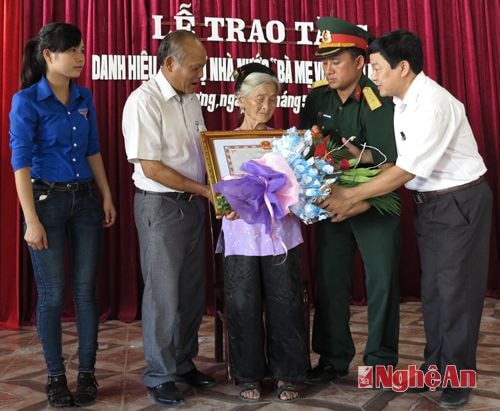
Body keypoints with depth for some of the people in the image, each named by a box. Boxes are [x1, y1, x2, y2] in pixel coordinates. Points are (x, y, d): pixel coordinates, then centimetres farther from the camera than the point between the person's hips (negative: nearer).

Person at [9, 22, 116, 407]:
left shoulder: (84, 97, 7)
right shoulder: (26, 101, -9)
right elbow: (21, 162, -11)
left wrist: (107, 196, 9)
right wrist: (32, 220, -16)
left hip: (85, 200, 5)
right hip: (47, 200, -4)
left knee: (86, 289, 7)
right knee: (52, 294, 4)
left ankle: (87, 372, 20)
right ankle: (56, 376, 19)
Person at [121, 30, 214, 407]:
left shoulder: (191, 99, 8)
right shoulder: (144, 101, -15)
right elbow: (151, 168, -18)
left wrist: (204, 192, -1)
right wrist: (205, 190, -15)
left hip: (193, 203, 7)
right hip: (160, 206, -7)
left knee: (192, 291, 14)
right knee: (163, 294, 2)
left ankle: (184, 363, 31)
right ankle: (159, 376, 20)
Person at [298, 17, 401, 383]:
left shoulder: (380, 102, -13)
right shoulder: (317, 97, 1)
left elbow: (390, 162, -16)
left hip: (374, 203, -4)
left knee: (382, 281, 2)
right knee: (330, 281, 7)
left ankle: (381, 360, 18)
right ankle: (333, 358, 21)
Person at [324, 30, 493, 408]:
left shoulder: (432, 104, -24)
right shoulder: (404, 101, 3)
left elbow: (405, 172, -25)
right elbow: (406, 166, 4)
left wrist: (350, 197, -20)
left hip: (461, 202, -8)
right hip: (429, 202, 8)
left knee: (456, 290, 1)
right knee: (432, 288, 14)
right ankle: (434, 368, 27)